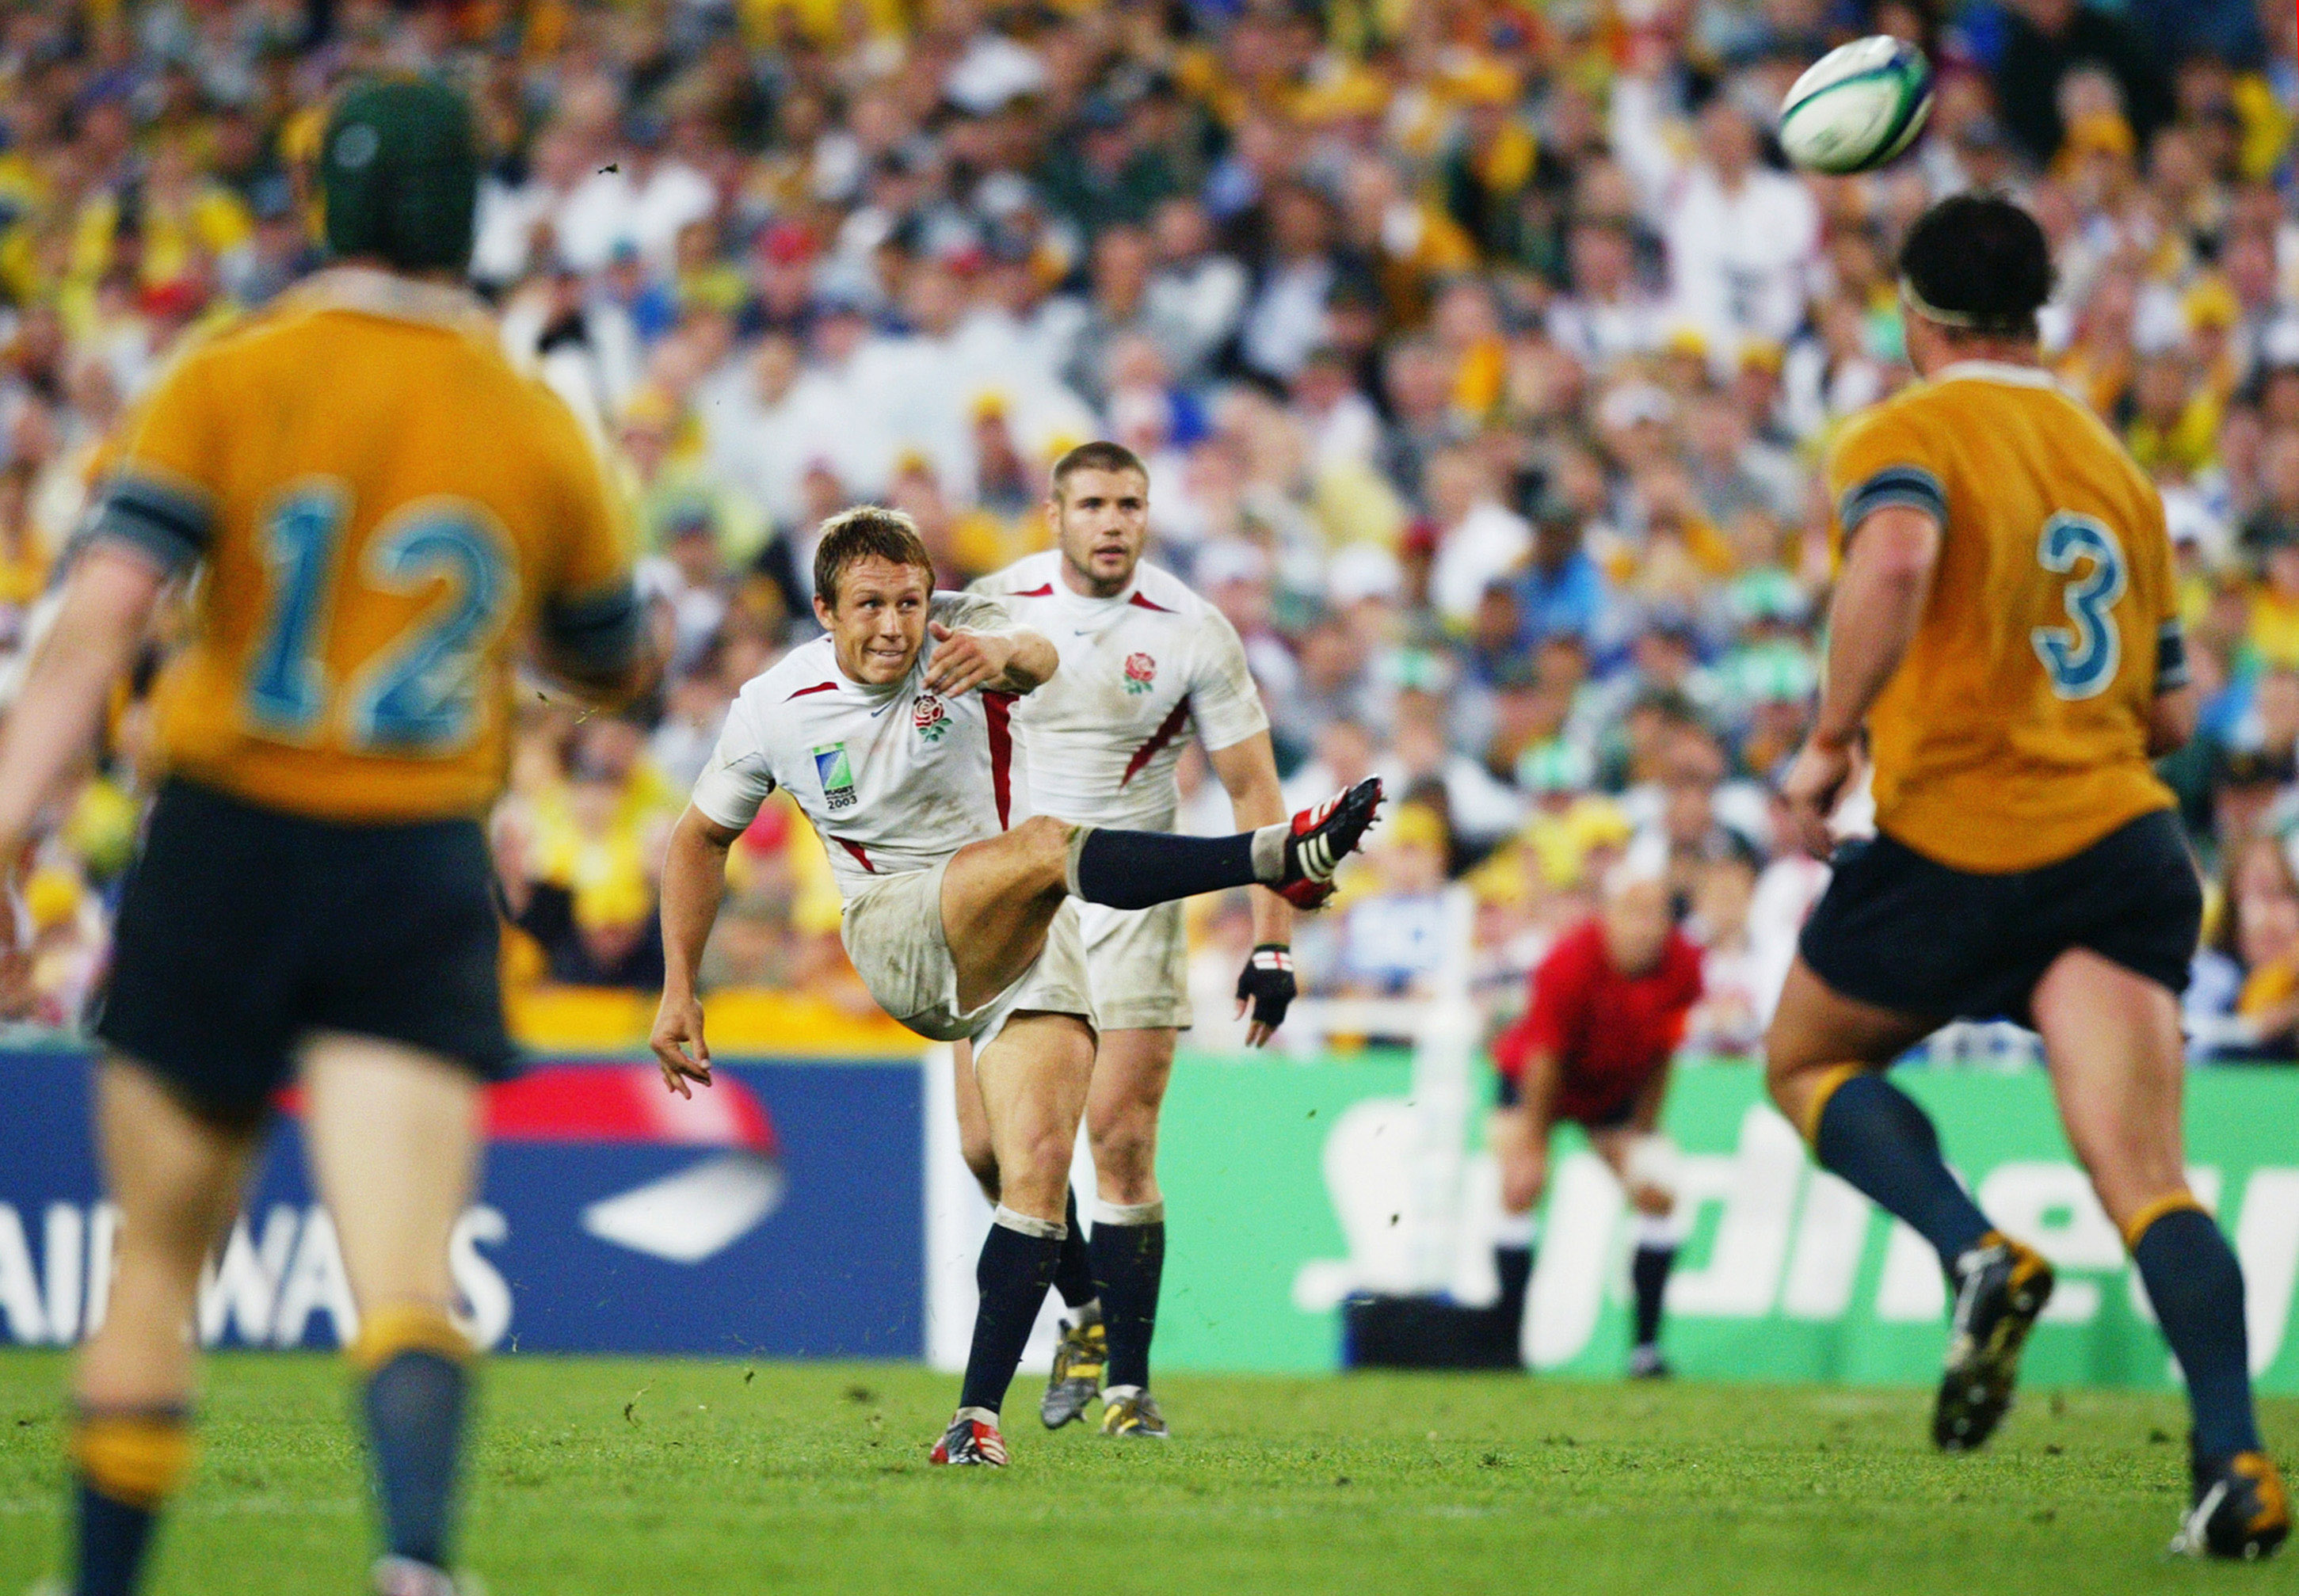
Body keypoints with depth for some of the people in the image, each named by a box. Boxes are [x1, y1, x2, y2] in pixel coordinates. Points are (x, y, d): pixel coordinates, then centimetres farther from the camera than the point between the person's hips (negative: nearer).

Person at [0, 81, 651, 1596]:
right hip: (420, 883, 1)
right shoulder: (540, 434, 4)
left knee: (158, 1273, 13)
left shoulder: (232, 381, -3)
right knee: (405, 1281, -10)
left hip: (224, 845, 0)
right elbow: (615, 663, 20)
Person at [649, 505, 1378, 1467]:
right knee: (1043, 845, -32)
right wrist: (678, 989, 10)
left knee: (1038, 1169, -16)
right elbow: (702, 836, 14)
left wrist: (1006, 654, -57)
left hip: (1025, 943, 1)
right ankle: (1281, 856, -41)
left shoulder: (964, 637, -6)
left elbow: (1037, 657, -31)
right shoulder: (774, 709, -1)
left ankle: (979, 1414, -13)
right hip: (894, 940, -1)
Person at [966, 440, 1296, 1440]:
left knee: (1121, 1146, -11)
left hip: (1129, 899, -3)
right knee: (989, 1144, -3)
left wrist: (1272, 946, -9)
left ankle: (1128, 1381, -5)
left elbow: (1252, 790, -4)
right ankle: (1084, 1310, 22)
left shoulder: (1193, 634, -9)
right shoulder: (995, 607, -2)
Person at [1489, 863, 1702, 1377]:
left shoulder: (1681, 965, -20)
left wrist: (1642, 1135, -3)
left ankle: (1647, 1345, -4)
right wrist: (1532, 1147, -18)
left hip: (1615, 1086, 4)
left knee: (1657, 1193, -10)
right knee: (1520, 1187, -21)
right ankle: (1506, 1340, -16)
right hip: (1531, 1073, -4)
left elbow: (1659, 1057, -6)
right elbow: (1545, 1059, -23)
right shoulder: (1569, 965, -32)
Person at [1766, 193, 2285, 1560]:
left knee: (1810, 1060, 21)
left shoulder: (1906, 437, 0)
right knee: (2148, 1179, -6)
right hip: (2122, 840, 4)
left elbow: (1895, 562, -24)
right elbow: (2173, 711, 21)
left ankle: (1979, 1253, -5)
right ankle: (2236, 1463, -25)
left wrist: (1831, 741, -15)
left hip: (1956, 845, -4)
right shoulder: (2117, 465, 19)